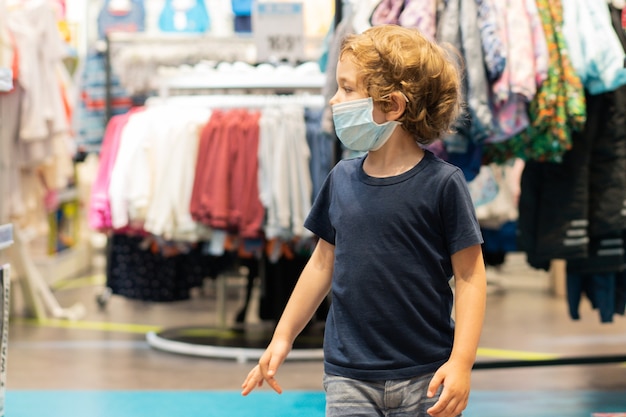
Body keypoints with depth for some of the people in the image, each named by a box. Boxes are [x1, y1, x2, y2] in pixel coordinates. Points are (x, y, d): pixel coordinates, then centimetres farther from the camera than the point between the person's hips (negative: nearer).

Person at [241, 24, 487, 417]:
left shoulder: (441, 183, -10)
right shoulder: (342, 179, 4)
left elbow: (469, 277, -8)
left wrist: (462, 362, -15)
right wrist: (282, 338, 17)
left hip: (425, 380, -3)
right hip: (349, 377, 3)